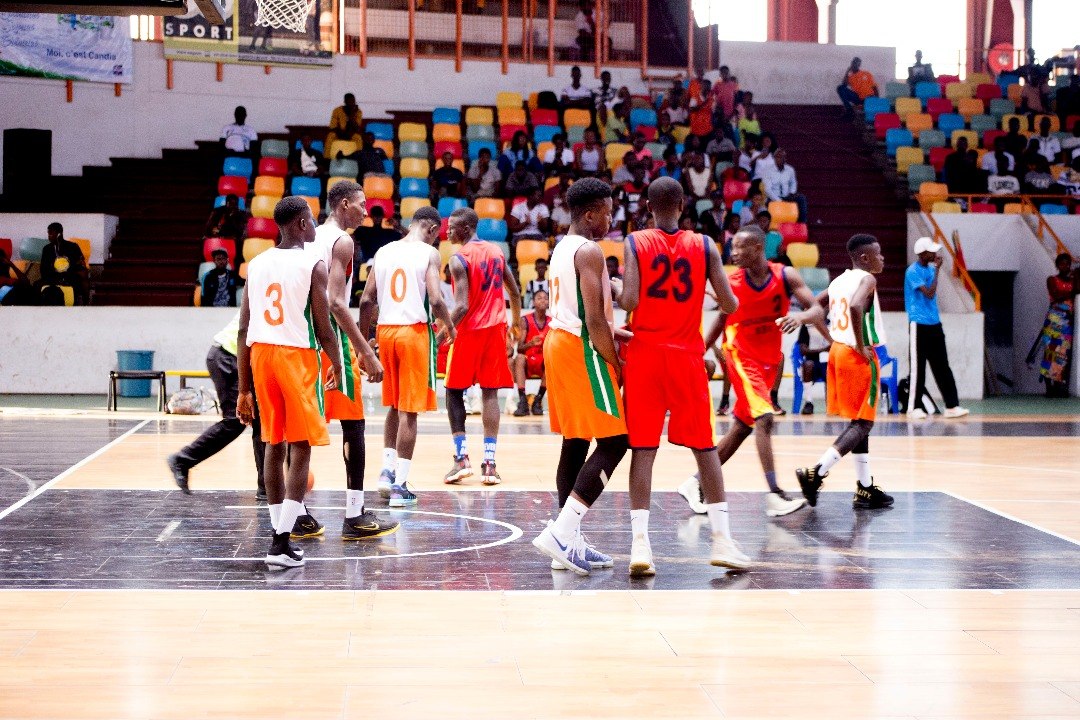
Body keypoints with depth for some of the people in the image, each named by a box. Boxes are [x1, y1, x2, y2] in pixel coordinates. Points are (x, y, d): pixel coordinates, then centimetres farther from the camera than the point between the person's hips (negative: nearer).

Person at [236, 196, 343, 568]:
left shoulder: (256, 264, 10)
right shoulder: (313, 265, -6)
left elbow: (243, 332, 8)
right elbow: (323, 328, -9)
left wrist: (244, 389, 12)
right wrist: (337, 367, 9)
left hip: (261, 355, 6)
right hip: (298, 356, -6)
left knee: (274, 447, 16)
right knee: (300, 450, -1)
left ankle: (281, 532, 21)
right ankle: (281, 542, -8)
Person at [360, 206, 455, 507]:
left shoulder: (383, 252, 9)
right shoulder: (429, 254, -5)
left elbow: (367, 301, 7)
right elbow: (436, 300, -16)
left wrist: (363, 341, 14)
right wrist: (449, 326, 3)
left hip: (385, 330, 5)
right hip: (415, 331, -5)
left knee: (394, 406, 21)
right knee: (409, 410, 0)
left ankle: (387, 471, 17)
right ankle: (400, 485, 0)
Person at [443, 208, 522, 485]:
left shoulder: (459, 259, -12)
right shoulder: (496, 252, 8)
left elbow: (462, 306, -20)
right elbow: (515, 293, 15)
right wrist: (516, 321, 30)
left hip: (470, 329, -5)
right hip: (495, 328, 5)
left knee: (454, 391, 8)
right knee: (490, 392, 5)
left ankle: (461, 457, -1)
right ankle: (489, 463, 0)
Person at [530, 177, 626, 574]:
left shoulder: (561, 249, 16)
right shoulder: (590, 252, -14)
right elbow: (595, 320, -20)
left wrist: (611, 335, 20)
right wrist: (617, 365, -13)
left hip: (558, 343, 10)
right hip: (582, 349, -10)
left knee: (575, 443, 11)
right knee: (613, 442, -9)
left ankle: (569, 543, 12)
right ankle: (561, 532, -18)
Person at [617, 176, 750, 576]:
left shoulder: (634, 243, -2)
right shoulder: (704, 246, 1)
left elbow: (629, 301, -14)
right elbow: (730, 306, 0)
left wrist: (615, 291, 7)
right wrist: (724, 295, 22)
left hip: (645, 355, 0)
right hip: (688, 356, 1)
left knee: (643, 448, 1)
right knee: (704, 447, 10)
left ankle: (640, 543, -7)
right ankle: (722, 540, 9)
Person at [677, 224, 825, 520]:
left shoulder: (785, 276, -8)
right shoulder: (732, 283, -8)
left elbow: (816, 309, -13)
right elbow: (722, 318, 8)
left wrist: (801, 317, -36)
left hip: (769, 359, 4)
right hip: (742, 356, -4)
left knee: (742, 427, 9)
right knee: (764, 418, -21)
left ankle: (696, 483, 21)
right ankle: (774, 495, -26)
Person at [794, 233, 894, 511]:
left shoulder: (839, 280, 14)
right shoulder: (867, 279, -11)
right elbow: (856, 306, -30)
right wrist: (861, 346, -22)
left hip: (838, 352, 9)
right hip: (859, 357, -9)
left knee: (859, 422, 14)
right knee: (862, 423, -5)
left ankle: (865, 489, 17)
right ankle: (816, 474, -19)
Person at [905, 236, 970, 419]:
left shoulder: (930, 268, 11)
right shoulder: (913, 271, -13)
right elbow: (929, 293, -21)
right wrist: (937, 270, -17)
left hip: (935, 324, 8)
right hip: (919, 325, -8)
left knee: (942, 367, 6)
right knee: (917, 368, -2)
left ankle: (952, 406, 6)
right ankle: (914, 407, 5)